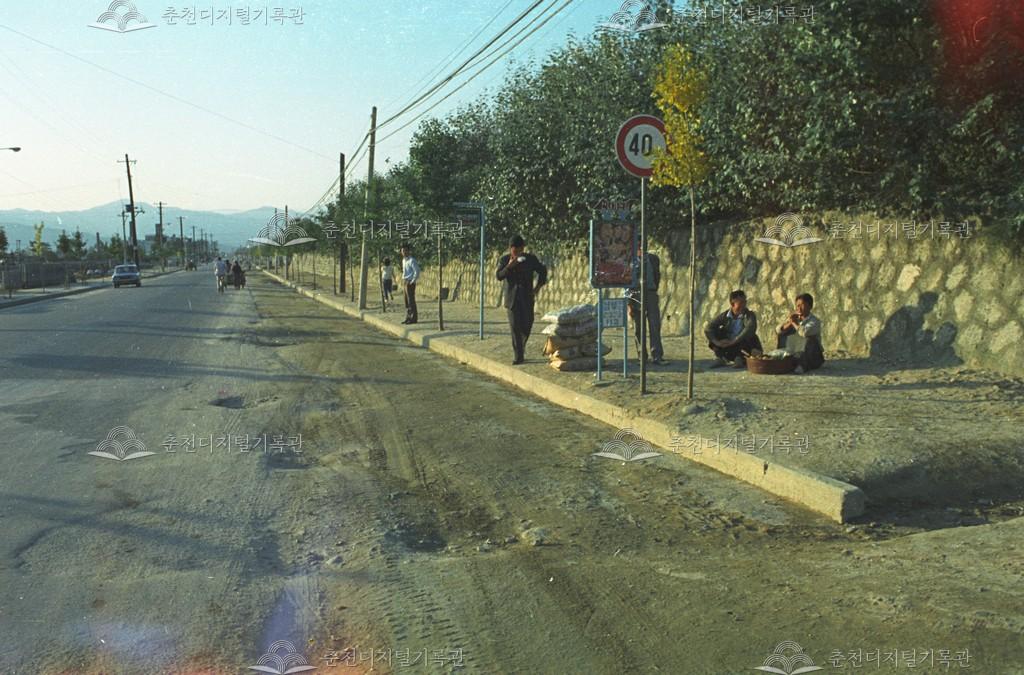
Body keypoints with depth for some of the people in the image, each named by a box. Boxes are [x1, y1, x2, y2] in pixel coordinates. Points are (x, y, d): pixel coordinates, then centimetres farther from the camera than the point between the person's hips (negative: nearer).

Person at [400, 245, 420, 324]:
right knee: (407, 301, 11)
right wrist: (403, 281, 14)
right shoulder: (404, 260, 15)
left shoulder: (412, 260, -12)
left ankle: (414, 318, -5)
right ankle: (408, 318, 16)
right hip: (405, 282, 9)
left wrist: (412, 281, -17)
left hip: (410, 283, -9)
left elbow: (417, 271, -17)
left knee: (411, 300, -8)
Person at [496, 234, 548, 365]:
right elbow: (499, 276, -11)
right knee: (515, 326, -7)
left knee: (527, 325, 1)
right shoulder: (504, 260, -1)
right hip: (511, 297, -1)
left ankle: (521, 346, 31)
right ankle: (518, 356, -3)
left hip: (527, 296, 1)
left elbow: (542, 271, 12)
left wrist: (538, 286, 2)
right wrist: (509, 266, -27)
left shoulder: (530, 259, 1)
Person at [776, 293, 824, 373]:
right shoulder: (796, 319, 8)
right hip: (796, 354, 6)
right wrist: (789, 321, -13)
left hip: (813, 356, -5)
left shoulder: (815, 321, -11)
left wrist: (794, 323, -14)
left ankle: (802, 365, -39)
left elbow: (804, 333, -32)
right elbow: (778, 331, 2)